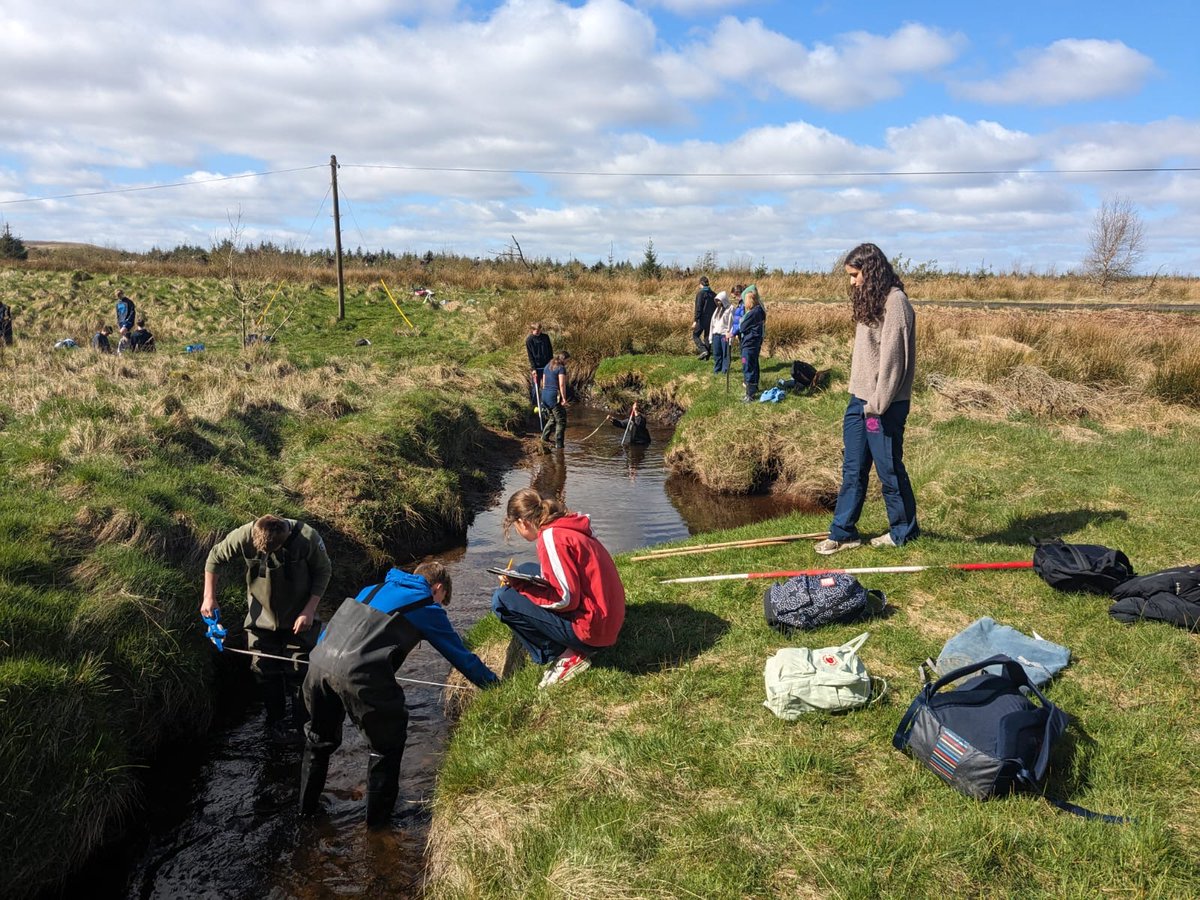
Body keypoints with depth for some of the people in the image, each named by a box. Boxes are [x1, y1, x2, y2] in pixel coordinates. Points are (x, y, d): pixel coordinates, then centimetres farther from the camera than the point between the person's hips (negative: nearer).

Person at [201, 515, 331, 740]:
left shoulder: (307, 538, -28)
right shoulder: (243, 536, -25)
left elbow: (323, 571, -11)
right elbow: (214, 558, -4)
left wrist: (310, 609, -16)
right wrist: (209, 597, -5)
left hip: (299, 618, -2)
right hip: (261, 618, 2)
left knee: (299, 671, 4)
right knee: (267, 671, 9)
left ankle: (302, 723, 23)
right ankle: (276, 722, 30)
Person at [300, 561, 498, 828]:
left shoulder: (372, 589, 28)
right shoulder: (428, 608, 11)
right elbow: (462, 657, 16)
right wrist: (498, 686, 28)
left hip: (318, 663, 6)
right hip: (361, 676, -6)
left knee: (320, 737, 30)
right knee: (387, 743, 18)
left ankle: (307, 805, 44)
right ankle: (378, 816, 28)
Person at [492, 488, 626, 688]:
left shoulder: (551, 537, -17)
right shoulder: (569, 527, 10)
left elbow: (567, 599, -20)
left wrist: (521, 587, -9)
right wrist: (524, 581, 14)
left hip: (590, 627, -9)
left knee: (502, 599, -9)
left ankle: (567, 657, -1)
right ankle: (570, 648, 12)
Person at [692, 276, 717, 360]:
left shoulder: (700, 293, -11)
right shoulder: (713, 294, 8)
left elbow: (698, 308, -16)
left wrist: (695, 320, -15)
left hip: (702, 319, -6)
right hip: (711, 320, 6)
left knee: (695, 335, 5)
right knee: (707, 336, 13)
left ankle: (703, 350, -13)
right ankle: (707, 355, 13)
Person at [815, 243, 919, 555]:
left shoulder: (894, 301, -14)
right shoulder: (870, 299, 15)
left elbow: (892, 358, -19)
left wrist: (877, 407, -18)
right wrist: (862, 402, 10)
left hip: (884, 404, -9)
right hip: (859, 400, 9)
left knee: (889, 469, 5)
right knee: (853, 469, 11)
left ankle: (904, 530, 22)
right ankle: (843, 532, 17)